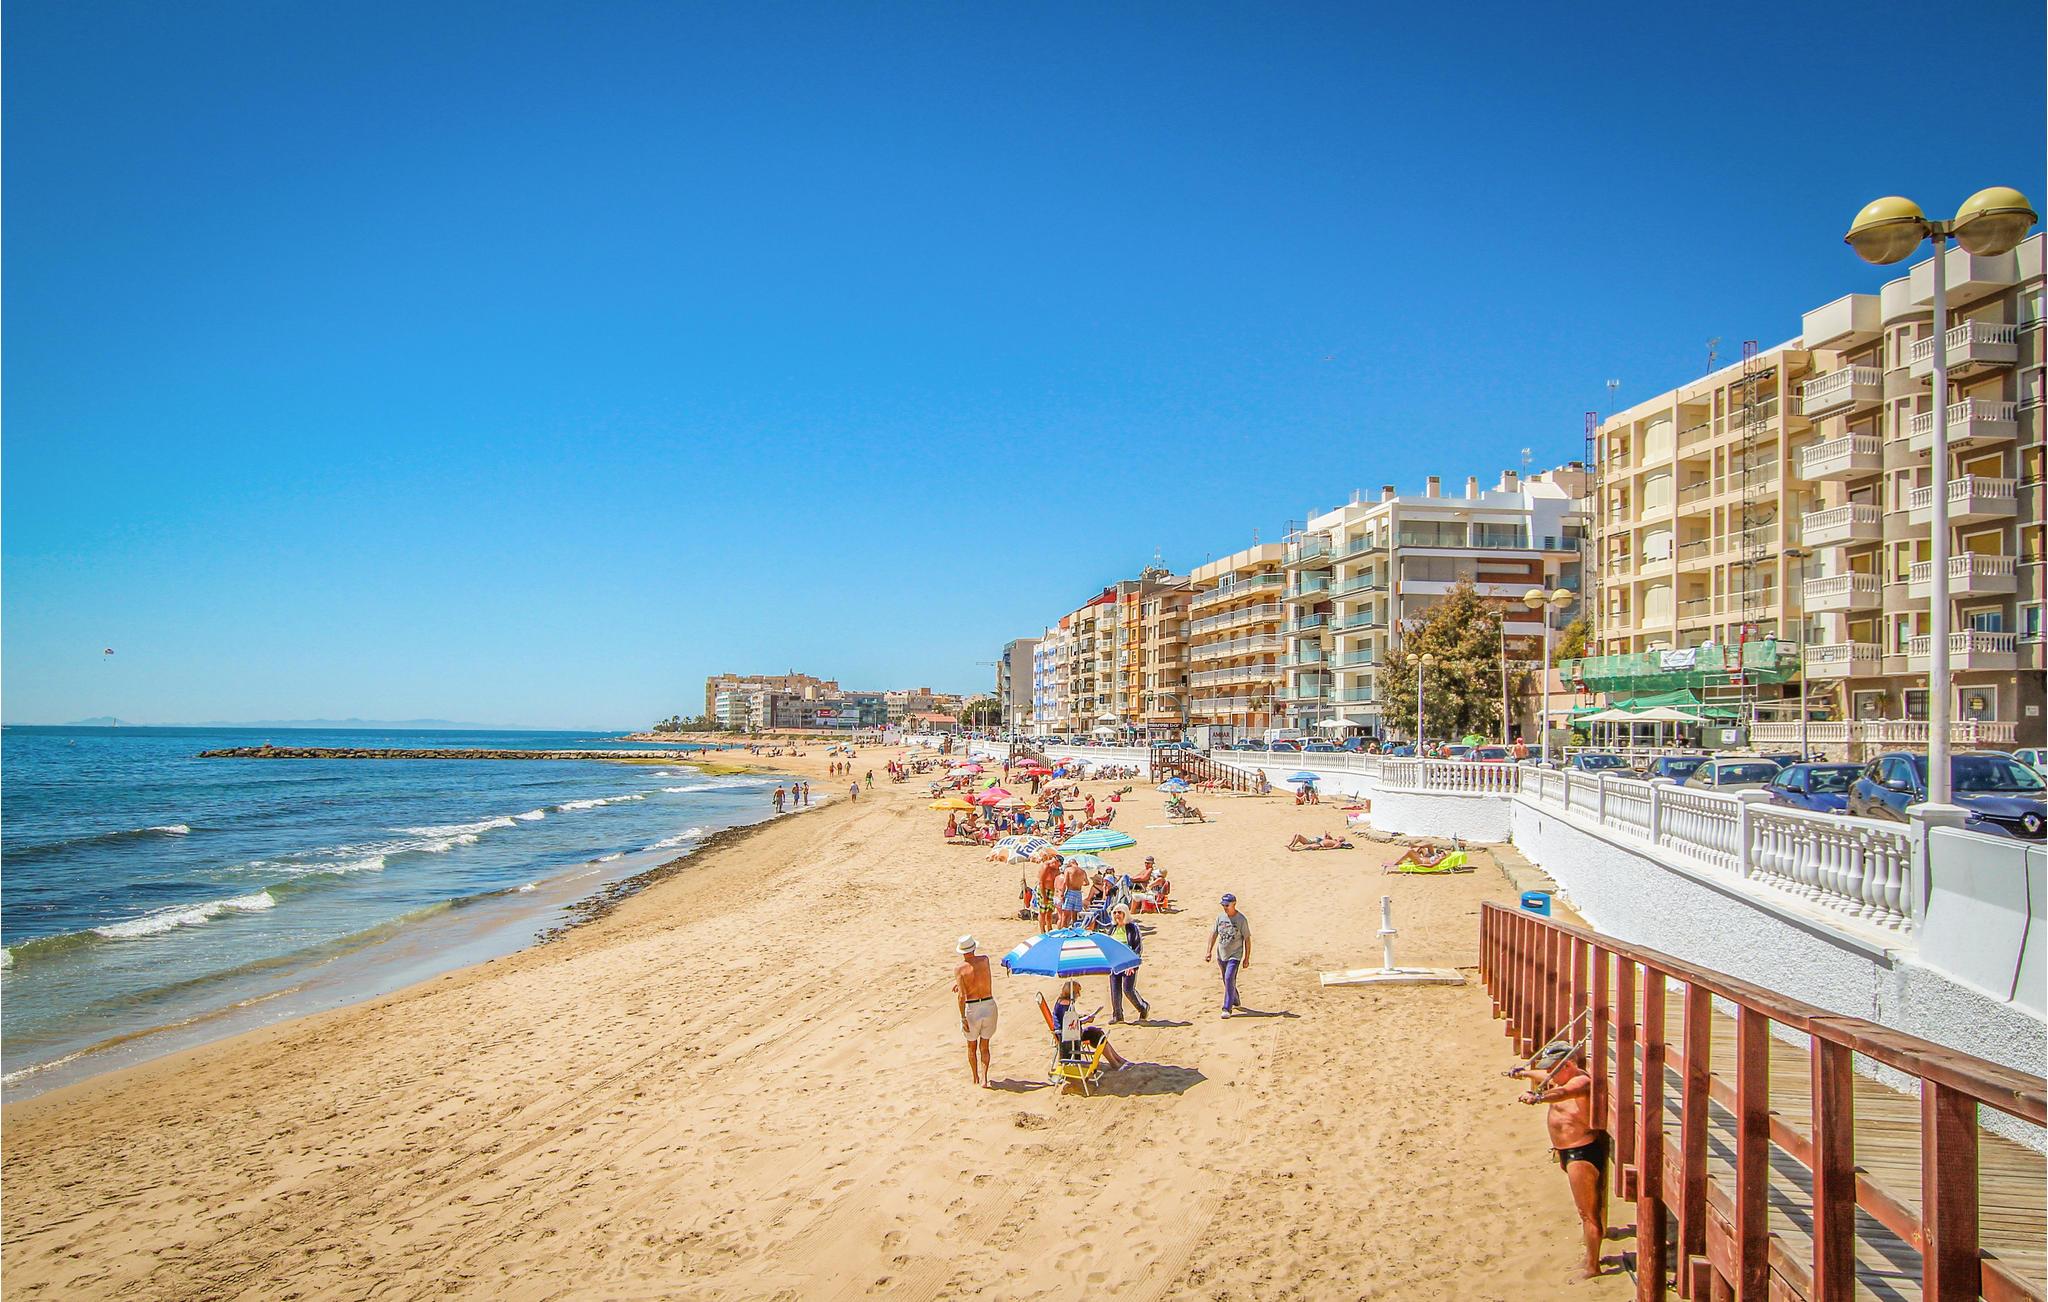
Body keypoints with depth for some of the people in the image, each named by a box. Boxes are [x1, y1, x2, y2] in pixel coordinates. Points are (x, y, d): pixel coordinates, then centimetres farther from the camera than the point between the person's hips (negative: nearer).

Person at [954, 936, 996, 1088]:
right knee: (984, 1046, 14)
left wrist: (963, 1017, -10)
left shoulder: (959, 969, -11)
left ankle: (975, 1078, 28)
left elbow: (961, 995, -15)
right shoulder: (985, 959, -1)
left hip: (971, 1007, -2)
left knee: (972, 1047, 19)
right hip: (989, 1004, 2)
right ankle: (984, 1078, 3)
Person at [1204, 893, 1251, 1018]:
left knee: (1229, 979, -16)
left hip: (1235, 955, -6)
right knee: (1227, 980, 16)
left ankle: (1227, 1008, -12)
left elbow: (1247, 939, -7)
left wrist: (1247, 958, -7)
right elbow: (1214, 934, 9)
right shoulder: (1220, 917, 1)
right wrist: (1209, 952, 4)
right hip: (1221, 954, 6)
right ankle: (1236, 1003, 36)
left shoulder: (1241, 919, -12)